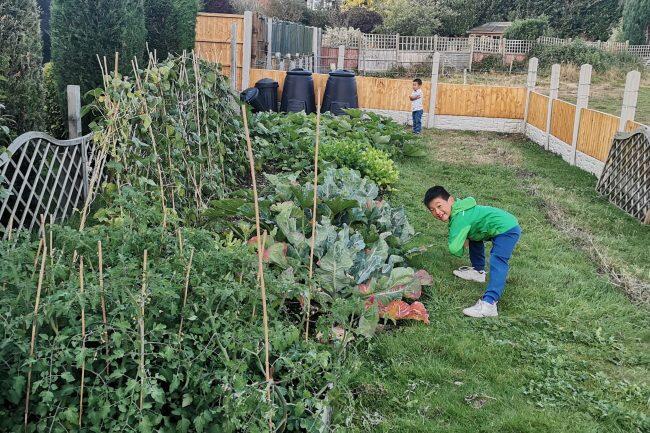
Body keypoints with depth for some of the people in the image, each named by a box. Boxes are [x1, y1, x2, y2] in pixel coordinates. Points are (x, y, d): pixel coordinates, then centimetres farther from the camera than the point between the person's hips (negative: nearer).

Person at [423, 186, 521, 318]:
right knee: (473, 235, 29)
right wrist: (463, 241, 3)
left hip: (507, 230, -11)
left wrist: (461, 247, -5)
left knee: (497, 263, -25)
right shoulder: (458, 209, 7)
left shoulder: (460, 218, -22)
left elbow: (454, 249, -27)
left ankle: (489, 304, -39)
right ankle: (478, 271, 37)